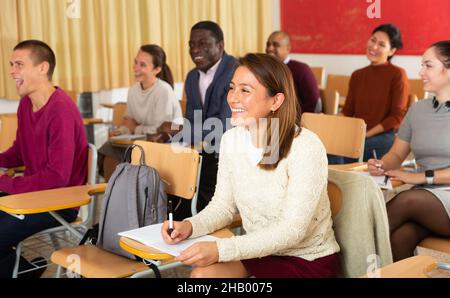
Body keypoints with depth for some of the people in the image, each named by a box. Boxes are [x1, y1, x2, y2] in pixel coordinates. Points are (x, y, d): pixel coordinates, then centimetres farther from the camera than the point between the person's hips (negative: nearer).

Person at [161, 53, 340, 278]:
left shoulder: (305, 147, -23)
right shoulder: (231, 139, -4)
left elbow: (292, 230, -25)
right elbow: (223, 205, 4)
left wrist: (220, 249, -32)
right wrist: (190, 226, -17)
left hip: (309, 260, -5)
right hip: (258, 251, 5)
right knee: (201, 273, -19)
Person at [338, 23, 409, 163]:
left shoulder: (398, 74, -2)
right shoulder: (357, 75, 16)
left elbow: (397, 116, -5)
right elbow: (347, 111, 15)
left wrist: (367, 134, -13)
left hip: (385, 136, -5)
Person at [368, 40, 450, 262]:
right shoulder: (417, 109, 14)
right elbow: (396, 155, 15)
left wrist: (422, 177, -17)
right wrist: (382, 166, -8)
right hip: (424, 197, 4)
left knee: (408, 200, -32)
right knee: (399, 238, -29)